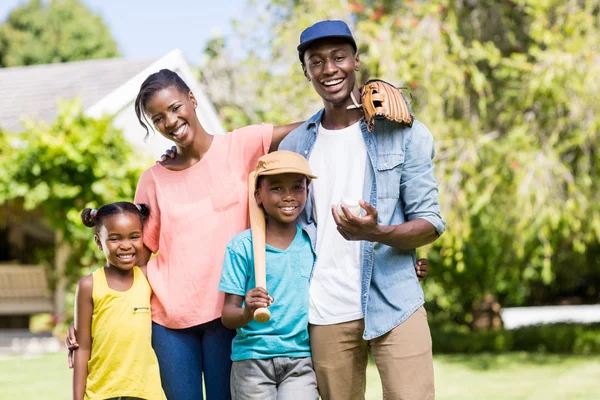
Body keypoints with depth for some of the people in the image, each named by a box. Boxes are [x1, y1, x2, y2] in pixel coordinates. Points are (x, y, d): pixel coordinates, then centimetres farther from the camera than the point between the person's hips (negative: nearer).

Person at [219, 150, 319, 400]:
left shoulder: (312, 243, 5)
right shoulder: (242, 246, -4)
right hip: (252, 359, -1)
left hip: (301, 359, 2)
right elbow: (227, 315, -5)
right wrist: (247, 313, -25)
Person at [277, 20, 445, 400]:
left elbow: (431, 222, -3)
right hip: (327, 313, 3)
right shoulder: (294, 146, 10)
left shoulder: (404, 133, 1)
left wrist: (377, 233, -23)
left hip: (395, 303, -2)